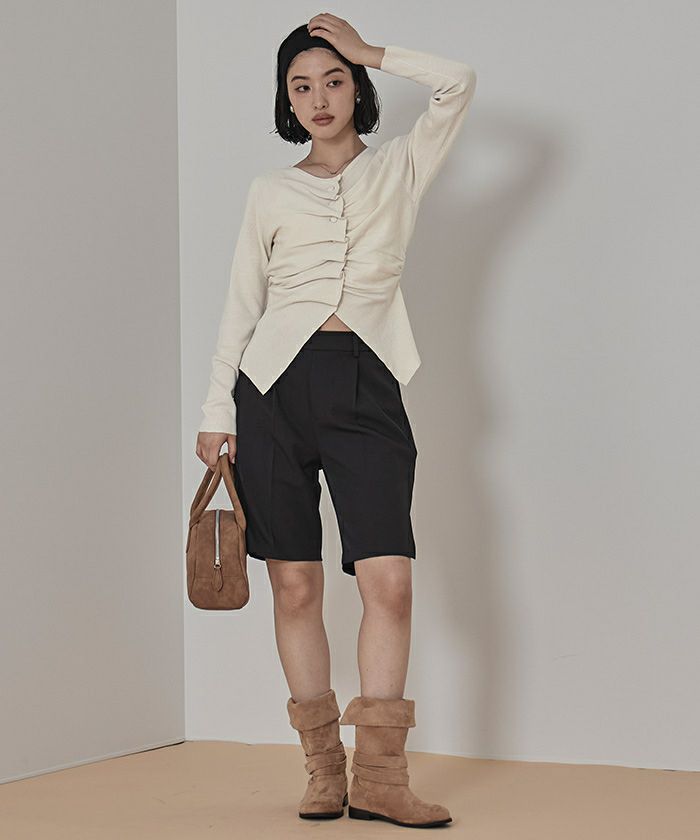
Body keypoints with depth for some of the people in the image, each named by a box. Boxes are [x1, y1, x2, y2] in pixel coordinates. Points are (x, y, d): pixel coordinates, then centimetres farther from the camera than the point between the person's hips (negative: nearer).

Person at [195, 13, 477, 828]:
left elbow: (457, 83, 0)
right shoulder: (272, 190, 13)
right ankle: (322, 768, 9)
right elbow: (241, 303, 13)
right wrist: (217, 410, 7)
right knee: (295, 584, 0)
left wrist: (367, 50, 8)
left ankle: (378, 773, -6)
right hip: (276, 382, 1)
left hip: (365, 386, -1)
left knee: (389, 579, -11)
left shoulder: (398, 169, 12)